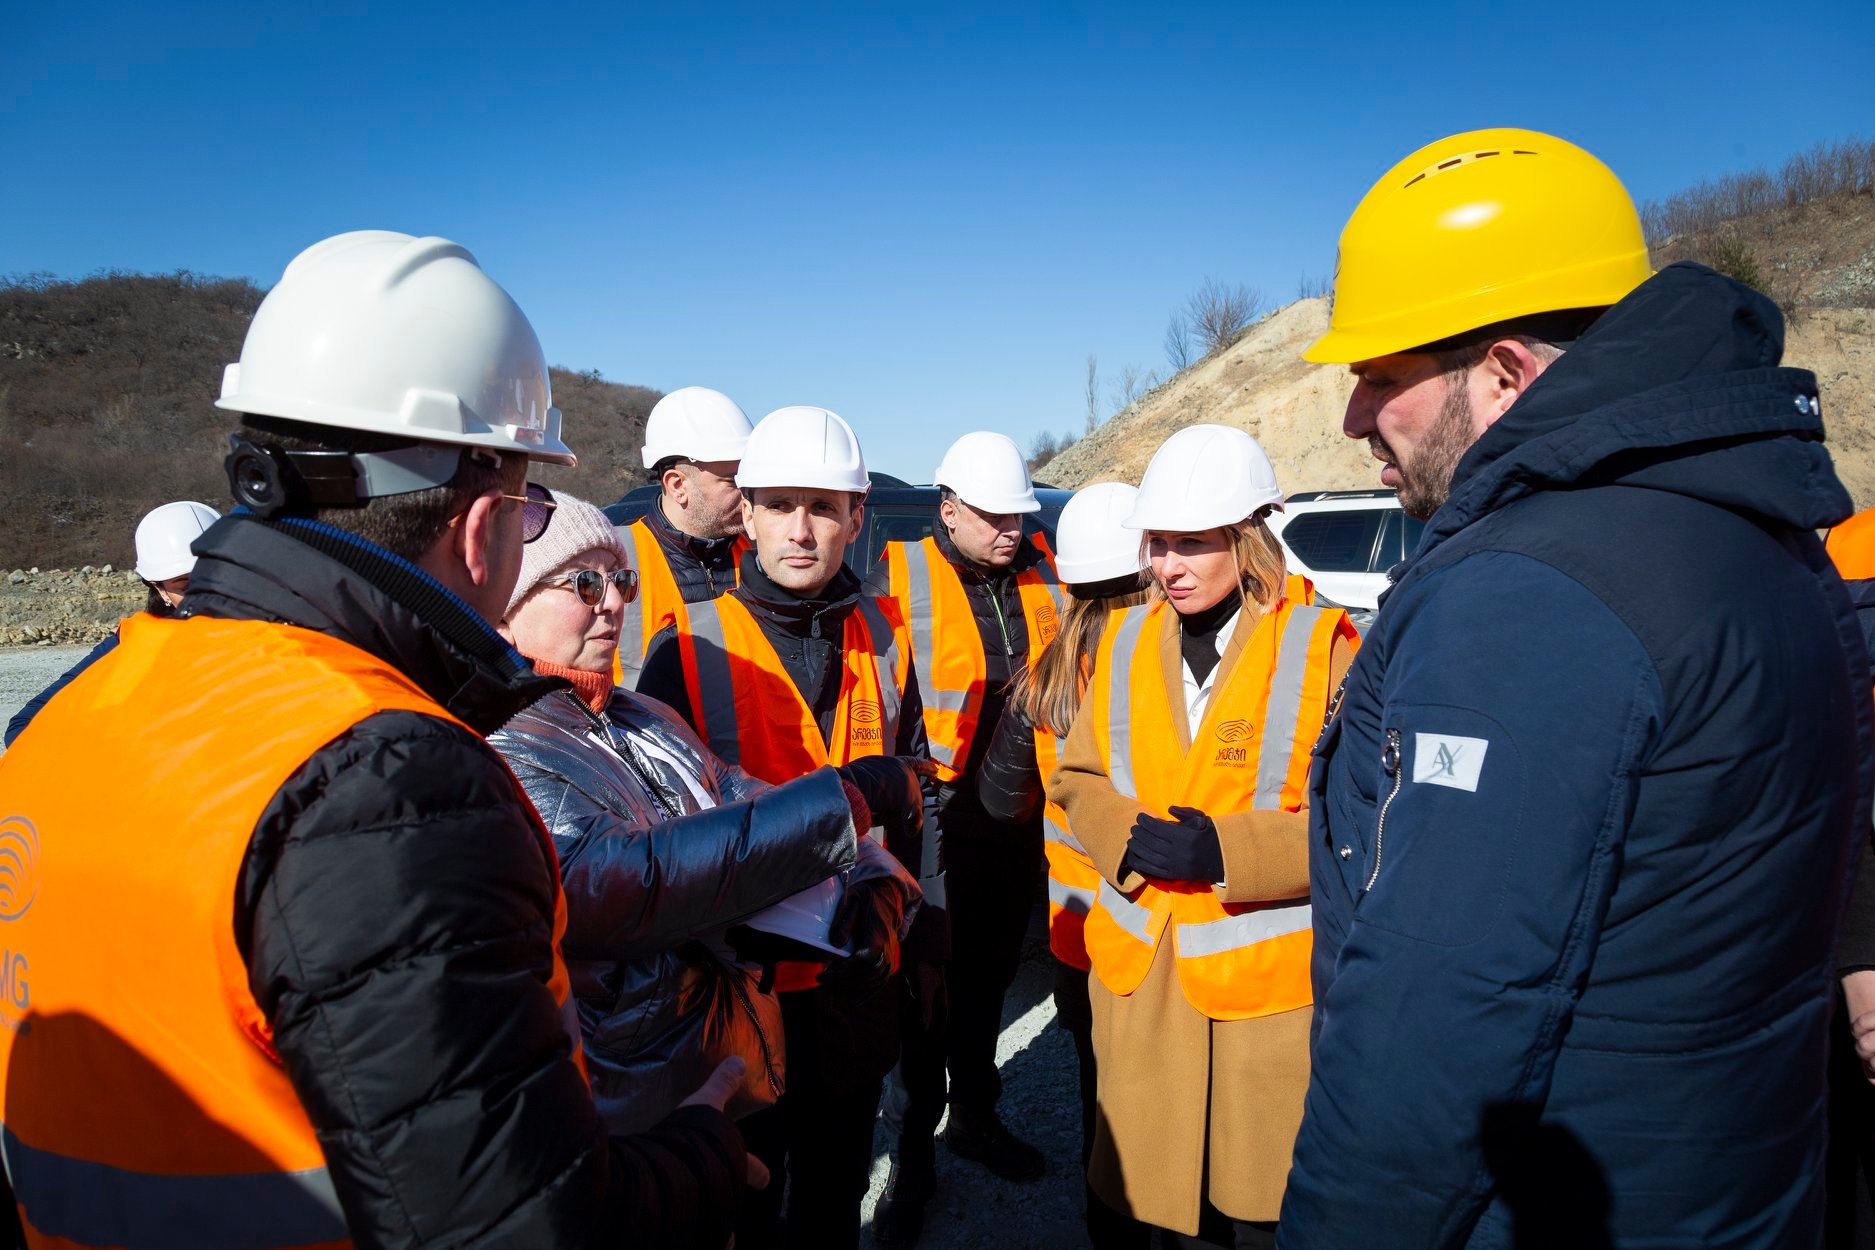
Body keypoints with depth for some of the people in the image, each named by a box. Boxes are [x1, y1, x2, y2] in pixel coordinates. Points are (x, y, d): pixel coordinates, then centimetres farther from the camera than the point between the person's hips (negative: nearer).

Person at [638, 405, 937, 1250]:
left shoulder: (883, 638, 1)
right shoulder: (692, 648, -11)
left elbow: (915, 795, 8)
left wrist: (927, 939, 10)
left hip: (863, 969, 3)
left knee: (837, 1181, 23)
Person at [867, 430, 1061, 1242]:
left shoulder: (1043, 574, 5)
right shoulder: (900, 580, -10)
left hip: (1018, 817, 5)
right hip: (936, 818, -4)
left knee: (990, 974, 20)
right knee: (929, 986, 6)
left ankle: (974, 1114, 40)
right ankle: (914, 1153, 23)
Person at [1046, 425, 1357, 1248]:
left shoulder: (1321, 645, -10)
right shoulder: (1126, 641, 5)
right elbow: (1077, 776, 10)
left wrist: (1228, 849, -22)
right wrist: (1127, 837, -9)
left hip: (1267, 979, -4)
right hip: (1139, 969, 4)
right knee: (1152, 1179, 18)